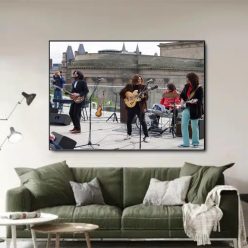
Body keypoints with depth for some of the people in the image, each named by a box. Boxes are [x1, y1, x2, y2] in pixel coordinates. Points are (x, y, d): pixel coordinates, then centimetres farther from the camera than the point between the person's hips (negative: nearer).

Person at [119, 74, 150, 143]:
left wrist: (143, 97, -26)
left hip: (140, 107, -3)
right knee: (129, 121, 13)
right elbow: (121, 93, 2)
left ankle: (146, 136, -4)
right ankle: (129, 135, 32)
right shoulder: (129, 86, 1)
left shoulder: (143, 86, -1)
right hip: (131, 106, 3)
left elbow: (146, 96, -4)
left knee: (142, 121, -9)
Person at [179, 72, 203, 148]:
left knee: (194, 126, 6)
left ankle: (195, 143, 22)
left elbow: (200, 100, -11)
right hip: (186, 108, 5)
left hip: (194, 110, -5)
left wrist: (195, 101, -28)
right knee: (183, 125, 1)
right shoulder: (186, 86, 2)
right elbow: (182, 95, 13)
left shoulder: (199, 89, -11)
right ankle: (186, 143, 8)